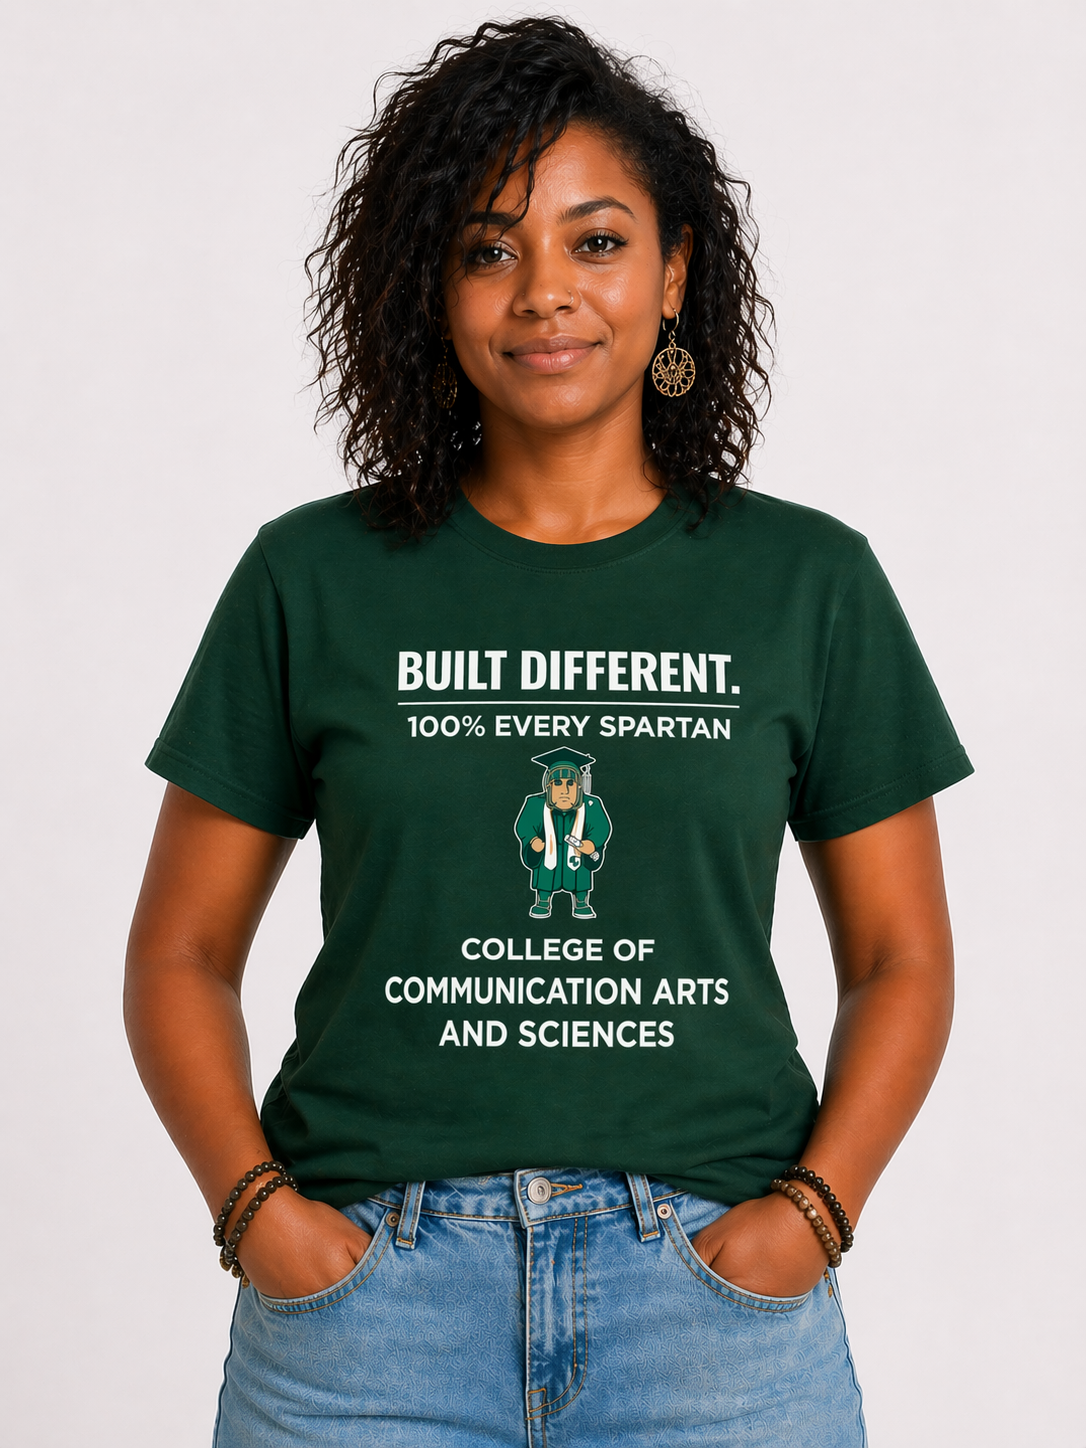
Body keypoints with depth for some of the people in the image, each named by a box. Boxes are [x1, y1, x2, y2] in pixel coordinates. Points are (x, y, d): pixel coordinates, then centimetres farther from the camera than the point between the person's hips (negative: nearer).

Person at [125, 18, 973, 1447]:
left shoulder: (808, 582, 3)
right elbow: (181, 955, 6)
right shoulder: (314, 579, 2)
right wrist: (256, 1207, -7)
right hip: (367, 1284, 0)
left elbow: (900, 961, 7)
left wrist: (812, 1208, -6)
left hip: (715, 1290, 1)